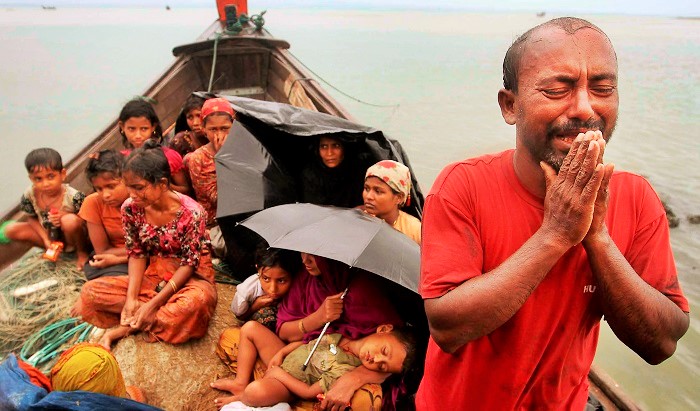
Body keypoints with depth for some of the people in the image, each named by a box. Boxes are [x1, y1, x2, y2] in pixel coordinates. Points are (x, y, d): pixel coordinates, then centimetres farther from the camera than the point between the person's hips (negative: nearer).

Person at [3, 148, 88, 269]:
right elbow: (32, 218, 1)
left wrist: (65, 216, -34)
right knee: (11, 230, -10)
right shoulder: (30, 195, -14)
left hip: (68, 235, -5)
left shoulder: (73, 196, -27)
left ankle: (82, 251, -6)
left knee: (70, 221, -37)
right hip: (48, 234, 5)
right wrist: (45, 239, -12)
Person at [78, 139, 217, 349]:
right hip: (153, 276, 4)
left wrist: (153, 304, -22)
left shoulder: (190, 212, -24)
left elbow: (189, 264, -18)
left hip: (191, 277, -4)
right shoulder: (131, 208, -10)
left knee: (196, 301, -40)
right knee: (90, 291, -10)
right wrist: (131, 298, -15)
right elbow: (137, 254, -2)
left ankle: (125, 328, -17)